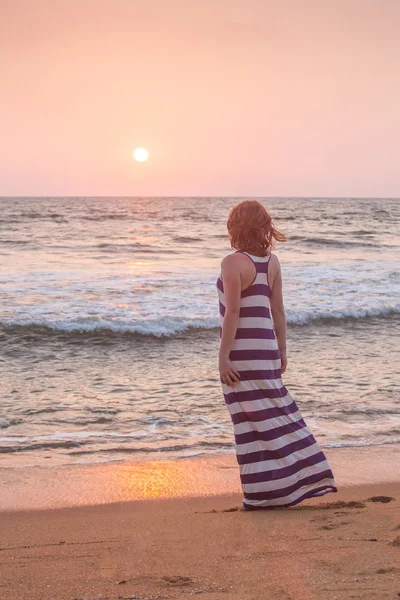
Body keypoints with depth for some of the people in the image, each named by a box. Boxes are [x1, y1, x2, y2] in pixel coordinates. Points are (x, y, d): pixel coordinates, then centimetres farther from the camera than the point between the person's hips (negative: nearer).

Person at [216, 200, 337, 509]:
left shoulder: (233, 263, -12)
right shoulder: (272, 261, 7)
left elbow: (232, 313, -16)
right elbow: (278, 311, 10)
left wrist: (223, 356, -13)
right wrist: (282, 351, 16)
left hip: (241, 350, -6)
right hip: (266, 347, 7)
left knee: (254, 421, 0)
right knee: (277, 414, 16)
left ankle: (266, 492, 7)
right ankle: (307, 475, 20)